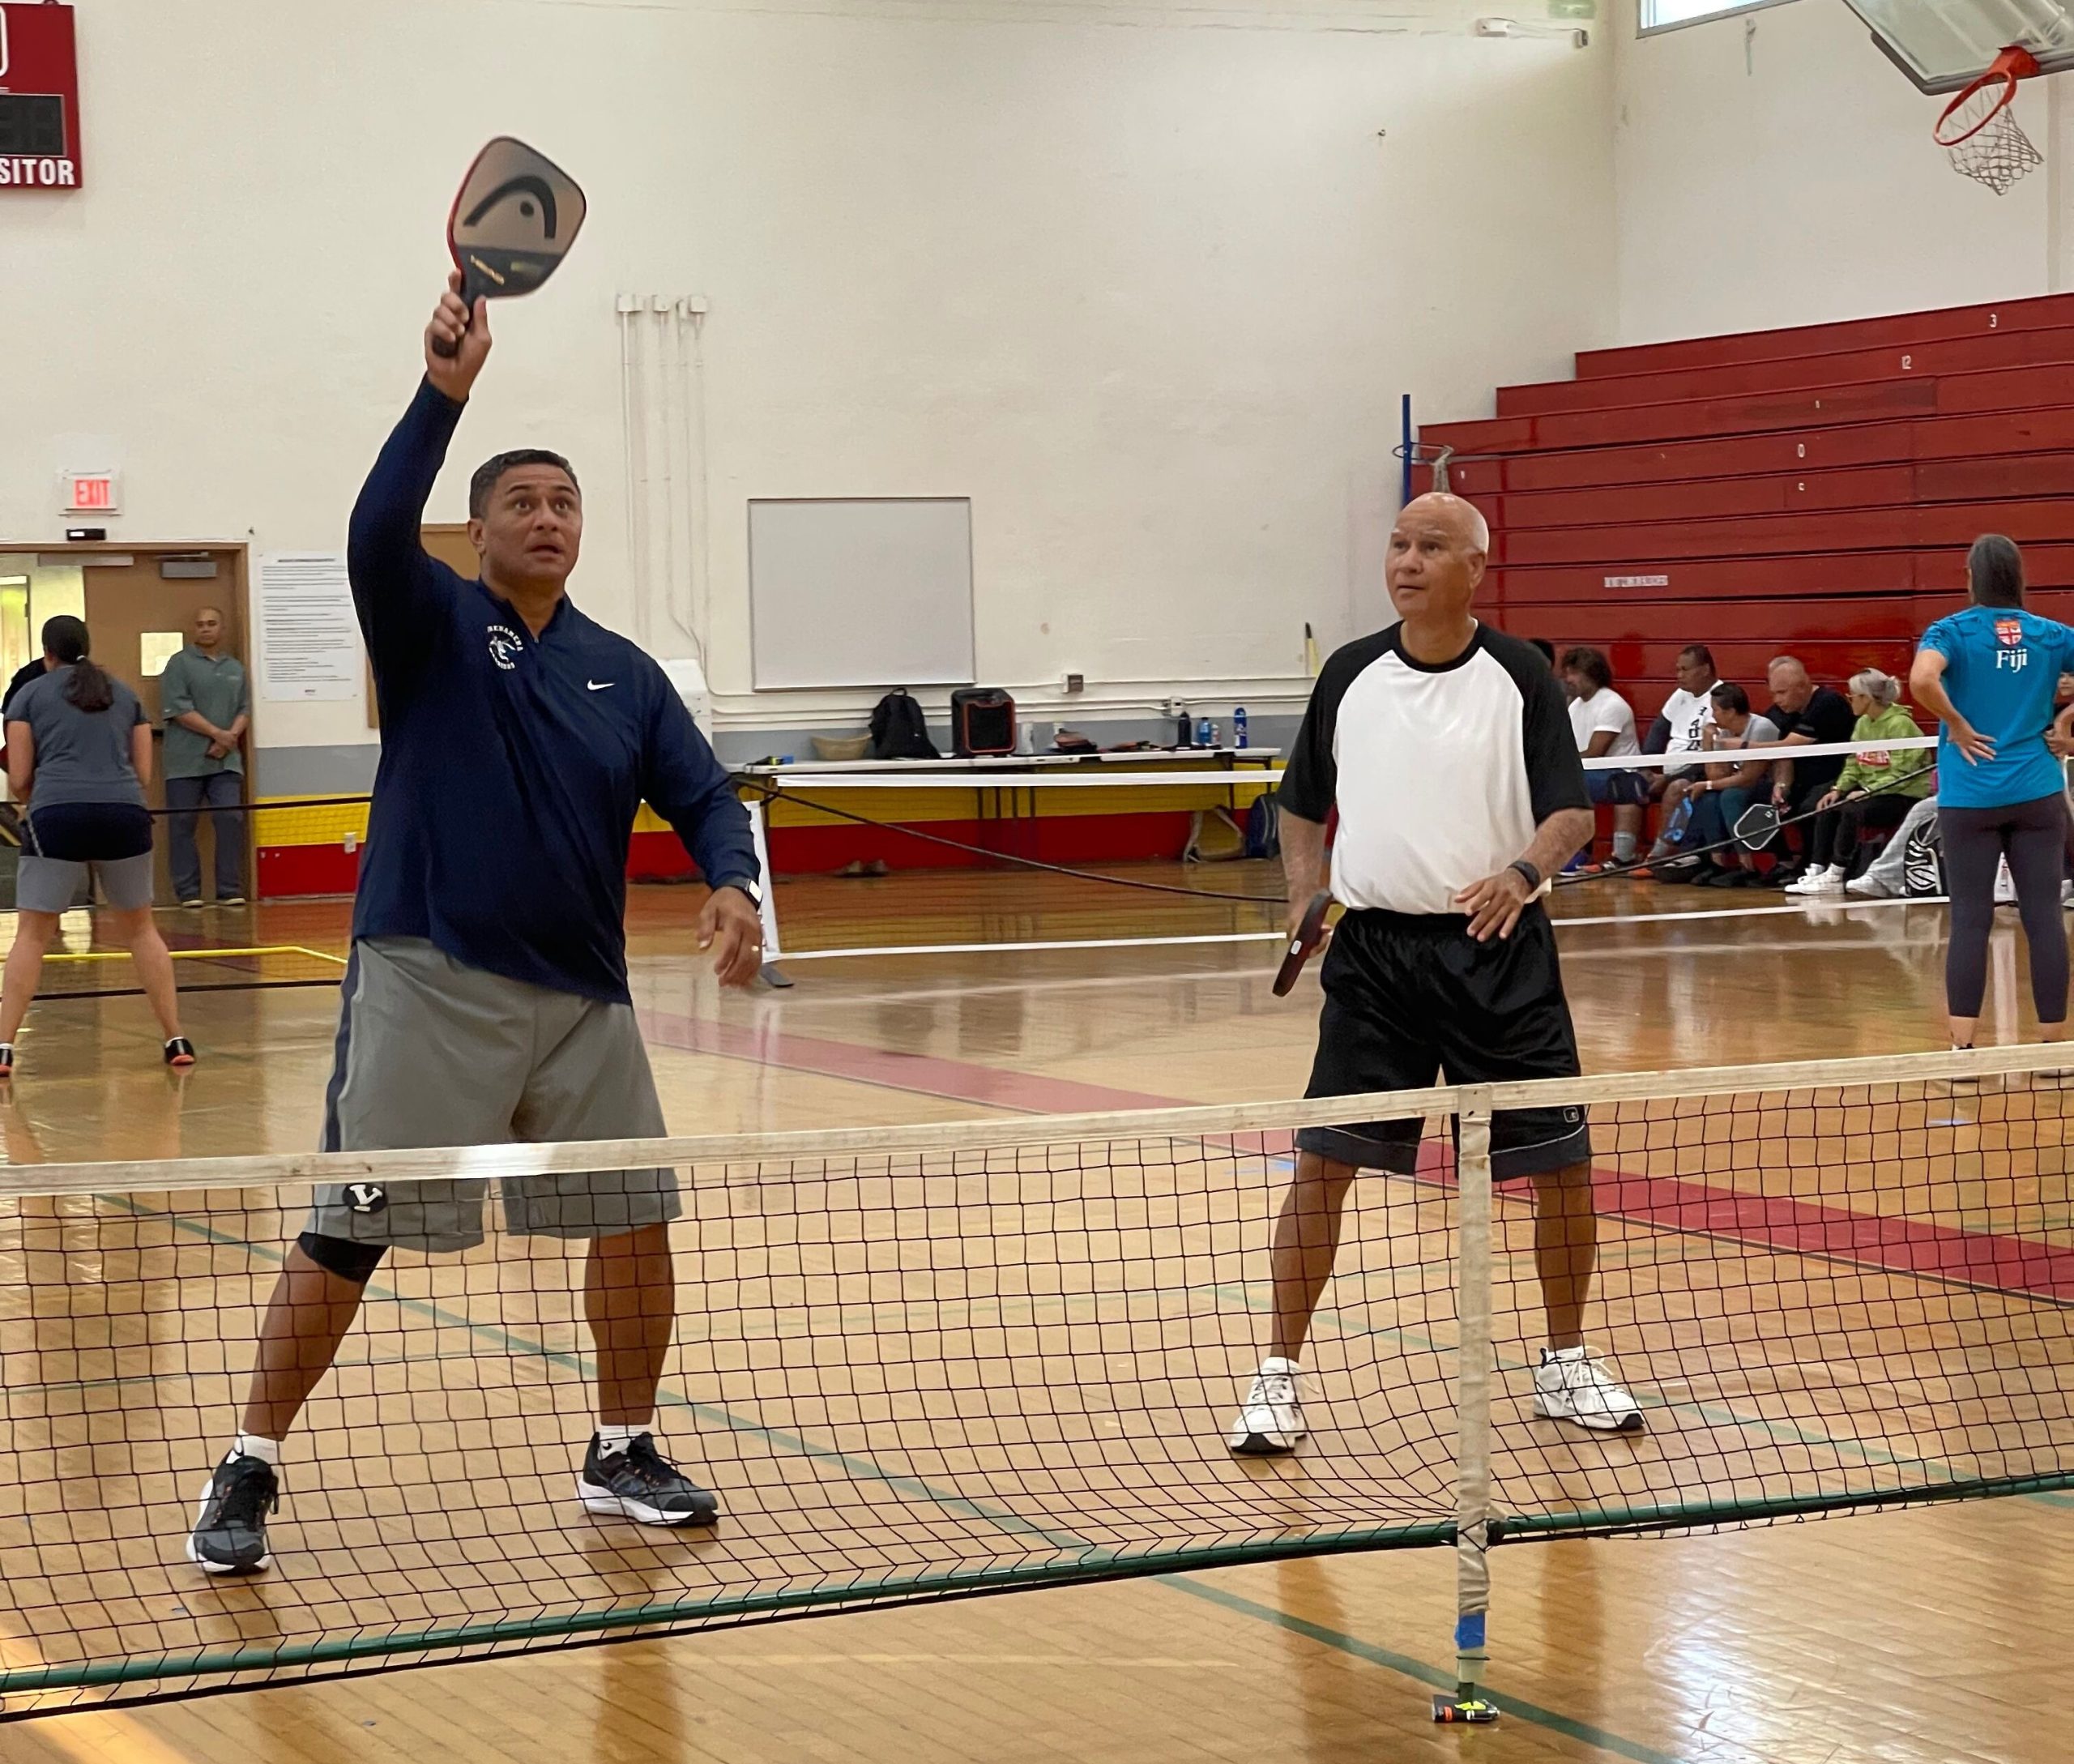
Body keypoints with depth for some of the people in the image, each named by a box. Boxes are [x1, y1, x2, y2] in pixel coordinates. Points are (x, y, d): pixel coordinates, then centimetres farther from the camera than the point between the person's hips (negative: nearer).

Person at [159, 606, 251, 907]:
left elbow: (245, 710, 11)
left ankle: (230, 891, 0)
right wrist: (216, 733, -12)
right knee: (183, 826, -1)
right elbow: (178, 708, -10)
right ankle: (188, 892, 4)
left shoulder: (235, 668, 15)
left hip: (226, 760, 3)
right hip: (186, 762, -3)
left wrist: (230, 738, -8)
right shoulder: (180, 664, 0)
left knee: (231, 820, -5)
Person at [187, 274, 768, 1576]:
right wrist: (446, 391, -32)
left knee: (637, 1220, 4)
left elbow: (704, 798, 8)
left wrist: (734, 885, -14)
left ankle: (623, 1455, 23)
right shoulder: (434, 625, -1)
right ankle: (249, 1472, 6)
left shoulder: (623, 674, 11)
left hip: (583, 997, 5)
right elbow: (378, 530, -21)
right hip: (429, 988, -4)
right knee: (349, 1233, -5)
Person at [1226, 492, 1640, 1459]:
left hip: (1499, 948, -1)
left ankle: (1565, 1364, 21)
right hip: (1373, 946, 1)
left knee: (1561, 1161, 1)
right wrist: (1305, 891, -3)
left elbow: (1572, 810, -5)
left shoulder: (1520, 676, -2)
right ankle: (1279, 1373, 7)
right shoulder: (1350, 675, 5)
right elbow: (1304, 807, 14)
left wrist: (1523, 871, -25)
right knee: (1323, 1161, -4)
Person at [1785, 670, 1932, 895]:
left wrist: (1867, 791, -24)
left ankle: (1835, 875, -25)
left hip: (1906, 795, -9)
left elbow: (1901, 775, -21)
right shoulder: (1863, 724, 9)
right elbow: (1853, 765, 11)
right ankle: (1817, 870, -13)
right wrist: (1838, 789, -5)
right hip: (1872, 792, 9)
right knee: (1827, 808, -8)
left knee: (1852, 810, -29)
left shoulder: (1900, 724, -16)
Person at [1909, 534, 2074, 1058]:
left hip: (1969, 797, -2)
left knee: (1970, 921, 0)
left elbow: (1922, 680, -24)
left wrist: (1959, 727, -11)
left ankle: (1963, 1047, -2)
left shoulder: (1952, 631, -4)